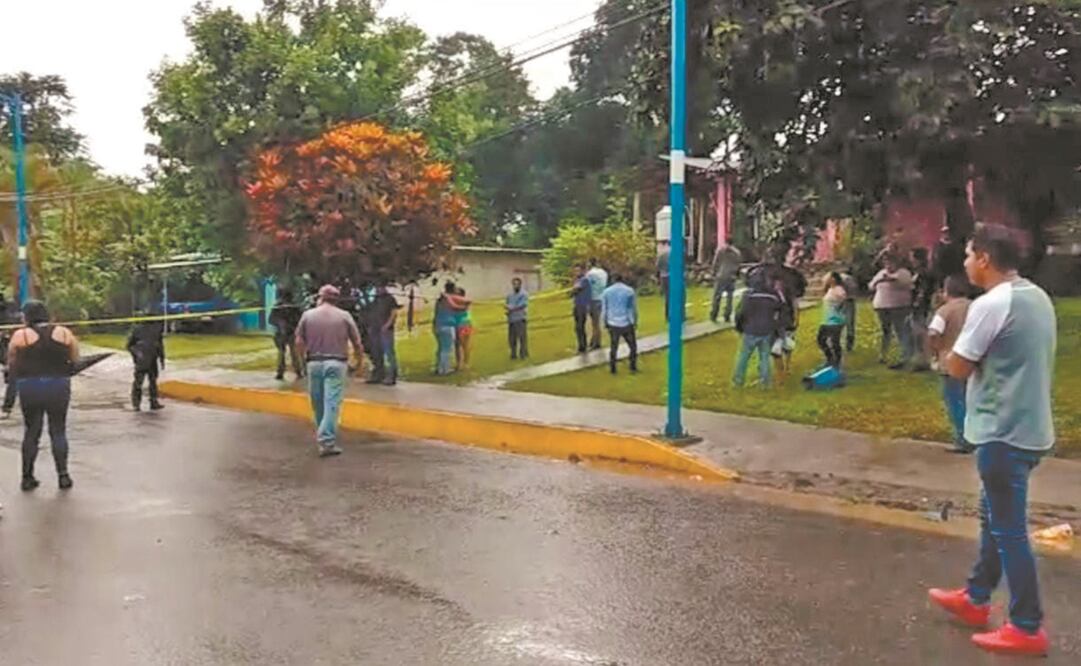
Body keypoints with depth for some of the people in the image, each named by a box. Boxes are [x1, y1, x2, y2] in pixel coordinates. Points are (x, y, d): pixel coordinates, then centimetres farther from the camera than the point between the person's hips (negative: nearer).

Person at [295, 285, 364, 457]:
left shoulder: (308, 315, 3)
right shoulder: (344, 316, 0)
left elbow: (299, 342, 1)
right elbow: (357, 343, 0)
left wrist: (303, 357, 18)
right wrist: (360, 359, 15)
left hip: (314, 363, 2)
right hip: (336, 364, -2)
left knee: (318, 403, 14)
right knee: (332, 403, -4)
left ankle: (323, 436, 28)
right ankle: (327, 442, -10)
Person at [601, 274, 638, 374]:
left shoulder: (606, 292, 2)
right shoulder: (630, 290, -2)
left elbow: (604, 309, 5)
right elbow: (634, 308, 2)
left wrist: (605, 322, 15)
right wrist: (635, 321, 12)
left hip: (613, 324, 2)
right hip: (627, 323, -1)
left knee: (614, 347, 13)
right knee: (633, 346, 13)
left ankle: (612, 368, 14)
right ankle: (633, 367, 13)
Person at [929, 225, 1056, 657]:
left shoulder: (991, 304, -20)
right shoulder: (1037, 297, 9)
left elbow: (957, 368, -14)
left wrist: (951, 343, 3)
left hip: (1004, 432, -9)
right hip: (1029, 427, 10)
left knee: (1009, 528, 1)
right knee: (994, 517, 20)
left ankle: (1027, 628, 10)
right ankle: (976, 598, 33)